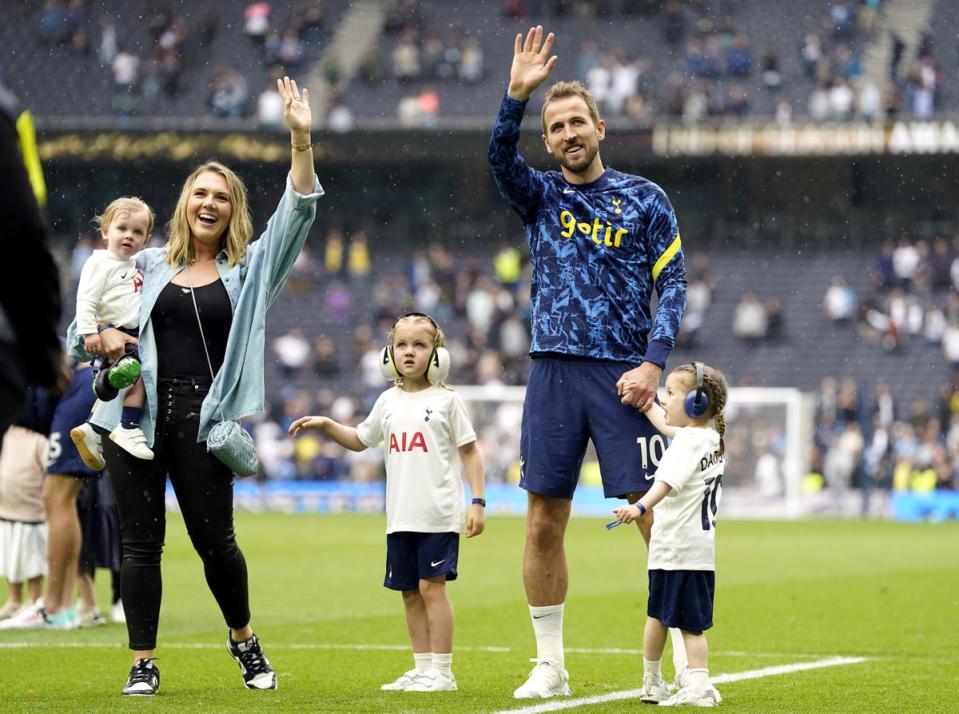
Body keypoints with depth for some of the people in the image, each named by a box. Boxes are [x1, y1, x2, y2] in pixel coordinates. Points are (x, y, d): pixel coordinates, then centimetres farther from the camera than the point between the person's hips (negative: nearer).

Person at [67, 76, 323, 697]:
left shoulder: (250, 269, 12)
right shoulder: (148, 266, 14)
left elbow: (297, 213, 0)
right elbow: (82, 329, 16)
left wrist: (302, 140, -10)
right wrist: (104, 337, -8)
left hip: (202, 420, -1)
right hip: (137, 413, 1)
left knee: (215, 539, -1)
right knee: (142, 541, 0)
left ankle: (244, 640, 23)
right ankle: (144, 664, 5)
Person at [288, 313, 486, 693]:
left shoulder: (446, 400, -2)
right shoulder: (389, 401, 12)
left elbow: (469, 451, 0)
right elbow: (360, 440, 26)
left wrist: (478, 502, -6)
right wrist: (326, 425, 10)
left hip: (438, 514, -5)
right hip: (400, 516, 5)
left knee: (432, 586, -8)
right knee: (410, 591, 8)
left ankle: (442, 672, -4)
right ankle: (422, 668, 16)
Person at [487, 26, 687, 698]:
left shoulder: (644, 199, 6)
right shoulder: (541, 196, 12)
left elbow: (672, 284, 1)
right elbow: (501, 158, -8)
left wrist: (653, 364, -11)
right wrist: (517, 95, -23)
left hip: (623, 374, -3)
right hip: (555, 371, 3)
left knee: (656, 516, -8)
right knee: (544, 521, 1)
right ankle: (550, 665, 10)